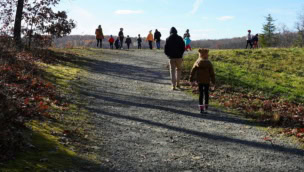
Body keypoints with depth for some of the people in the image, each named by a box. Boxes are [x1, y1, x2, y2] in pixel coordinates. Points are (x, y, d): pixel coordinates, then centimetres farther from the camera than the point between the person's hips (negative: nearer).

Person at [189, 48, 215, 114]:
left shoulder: (197, 62, -4)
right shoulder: (209, 63, -7)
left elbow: (192, 71, 2)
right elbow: (212, 73, -4)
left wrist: (191, 79, 12)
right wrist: (213, 81, 4)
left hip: (199, 81, 1)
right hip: (207, 81, -1)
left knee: (201, 93, 5)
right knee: (206, 93, 11)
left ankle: (201, 107, 1)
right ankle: (206, 106, 18)